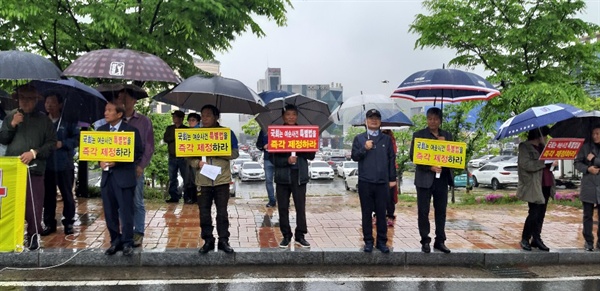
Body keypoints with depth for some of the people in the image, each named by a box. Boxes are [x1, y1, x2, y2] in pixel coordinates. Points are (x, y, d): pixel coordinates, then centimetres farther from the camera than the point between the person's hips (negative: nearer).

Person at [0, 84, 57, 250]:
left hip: (34, 169, -2)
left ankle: (33, 235, 8)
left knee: (33, 205, -3)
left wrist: (34, 152, -12)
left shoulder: (43, 119, 6)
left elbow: (51, 143, 0)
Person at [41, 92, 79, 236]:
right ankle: (49, 223, 17)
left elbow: (77, 138, -5)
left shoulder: (69, 121, 0)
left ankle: (68, 222, 15)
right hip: (46, 164, 3)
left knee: (67, 194, 6)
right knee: (48, 195, 7)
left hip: (64, 164, -3)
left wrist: (62, 143, -17)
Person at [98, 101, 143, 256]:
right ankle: (115, 241, 21)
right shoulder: (101, 130, 12)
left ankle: (127, 243, 10)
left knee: (126, 212, -1)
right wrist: (100, 161, -5)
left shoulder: (131, 130, -4)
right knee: (109, 212, 9)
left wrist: (118, 161, -16)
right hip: (106, 176, 5)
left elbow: (139, 153, -7)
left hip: (124, 176, -5)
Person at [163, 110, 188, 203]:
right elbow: (165, 139, 3)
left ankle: (187, 197, 2)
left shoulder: (186, 129, 5)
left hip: (183, 157, -3)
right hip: (172, 156, 3)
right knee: (172, 178, 4)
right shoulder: (169, 128, 15)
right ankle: (174, 196, 10)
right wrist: (175, 137, -7)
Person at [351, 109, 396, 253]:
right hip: (365, 182, 0)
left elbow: (392, 159, 9)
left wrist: (392, 179, 6)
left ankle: (382, 242, 11)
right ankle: (368, 241, 12)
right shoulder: (359, 138, 7)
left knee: (381, 213, 4)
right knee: (366, 213, 4)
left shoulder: (386, 139, 10)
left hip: (382, 182, 1)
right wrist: (364, 148, -15)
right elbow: (354, 156, 2)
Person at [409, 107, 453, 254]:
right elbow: (413, 156, -5)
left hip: (442, 178, 3)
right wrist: (430, 167, -15)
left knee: (441, 211, 8)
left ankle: (440, 241, 17)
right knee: (423, 211, 0)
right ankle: (425, 241, 9)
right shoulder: (419, 135, 1)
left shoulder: (447, 136, 12)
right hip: (425, 178, -3)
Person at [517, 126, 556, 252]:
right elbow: (526, 165, -19)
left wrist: (553, 161, 4)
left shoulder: (542, 147, 18)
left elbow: (547, 163, 27)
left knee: (541, 214, 9)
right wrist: (545, 162, -21)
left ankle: (536, 239, 18)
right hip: (533, 186, -8)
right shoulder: (525, 147, -7)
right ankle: (525, 239, 6)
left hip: (545, 186, 8)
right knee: (534, 213, -8)